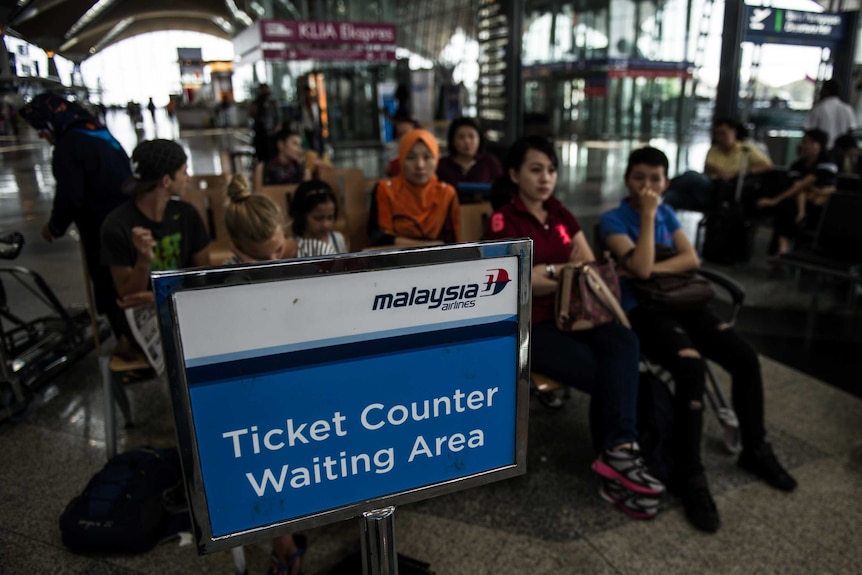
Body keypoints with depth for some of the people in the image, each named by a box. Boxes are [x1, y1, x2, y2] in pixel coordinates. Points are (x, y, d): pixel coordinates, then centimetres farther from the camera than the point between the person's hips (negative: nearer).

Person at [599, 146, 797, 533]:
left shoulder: (667, 213, 14)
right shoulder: (613, 220, -5)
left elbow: (691, 259, 4)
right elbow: (640, 268, -19)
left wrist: (652, 268, -11)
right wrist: (647, 215, -16)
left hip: (680, 302, 6)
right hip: (641, 310, -6)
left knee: (746, 358, -8)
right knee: (691, 368, -30)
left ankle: (755, 450, 14)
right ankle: (688, 476, -17)